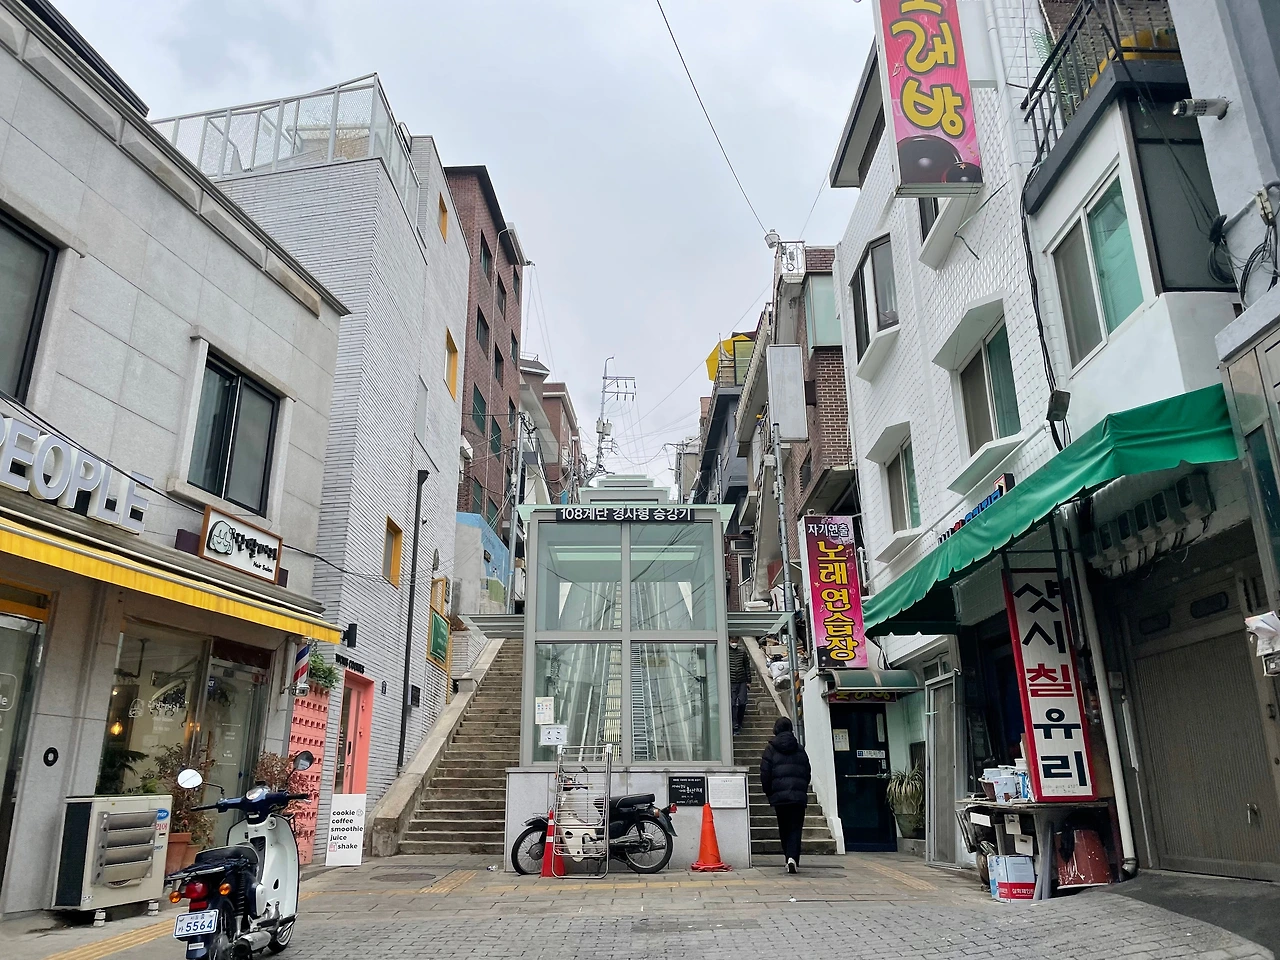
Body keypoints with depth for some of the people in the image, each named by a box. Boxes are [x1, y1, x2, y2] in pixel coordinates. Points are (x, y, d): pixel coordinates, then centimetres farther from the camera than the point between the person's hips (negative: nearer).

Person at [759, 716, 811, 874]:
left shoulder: (771, 748, 1)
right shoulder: (800, 749, 10)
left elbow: (765, 774, -3)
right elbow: (808, 772, 11)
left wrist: (769, 793, 9)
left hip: (779, 795, -1)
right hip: (799, 796, 1)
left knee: (784, 829, 12)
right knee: (796, 828, 0)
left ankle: (789, 858, 12)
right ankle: (793, 858, -17)